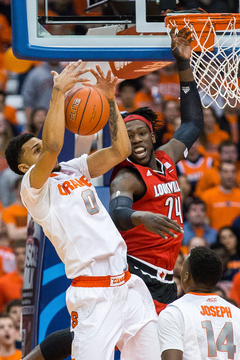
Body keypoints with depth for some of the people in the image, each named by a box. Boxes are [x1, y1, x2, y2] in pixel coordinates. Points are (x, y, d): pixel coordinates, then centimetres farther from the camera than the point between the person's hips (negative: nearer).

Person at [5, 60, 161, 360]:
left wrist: (110, 100, 7)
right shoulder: (32, 187, -4)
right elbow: (53, 146, -21)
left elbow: (120, 151, 14)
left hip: (128, 285, 7)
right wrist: (58, 91, -14)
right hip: (93, 296, -7)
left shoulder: (74, 170, 19)